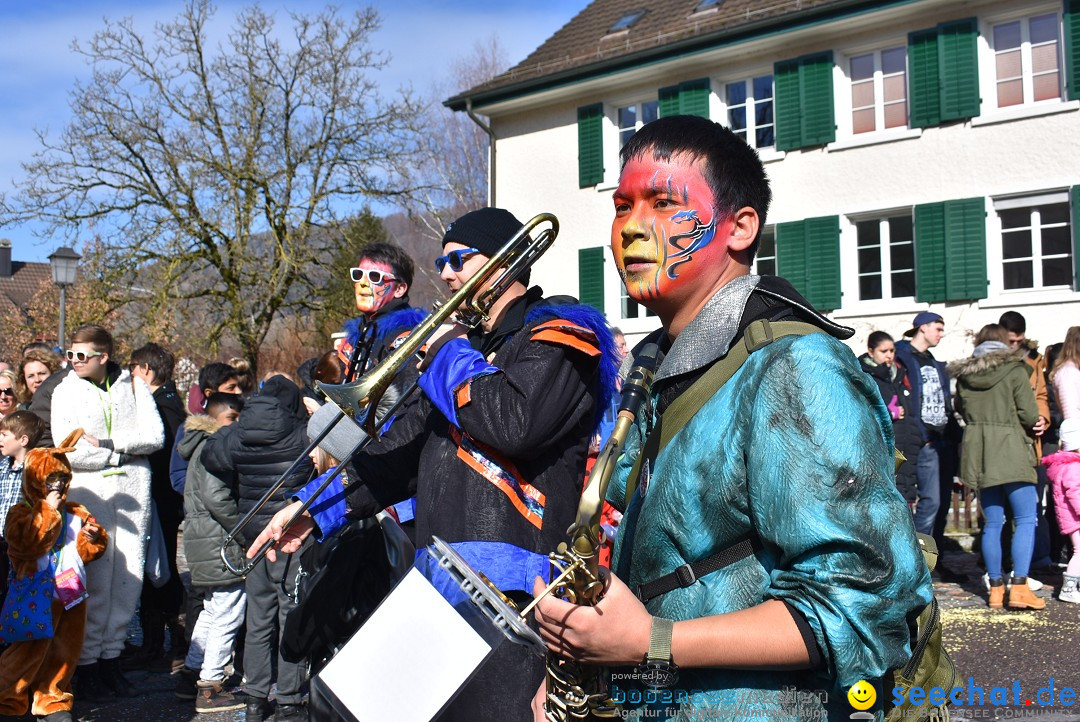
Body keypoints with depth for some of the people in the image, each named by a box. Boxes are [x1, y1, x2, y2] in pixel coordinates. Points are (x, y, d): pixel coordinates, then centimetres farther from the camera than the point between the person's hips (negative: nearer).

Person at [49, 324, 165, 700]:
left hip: (134, 487, 2)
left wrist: (108, 442, -12)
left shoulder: (133, 386, 8)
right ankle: (86, 664, 4)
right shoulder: (65, 391, 5)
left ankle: (111, 655, 13)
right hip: (89, 489, -2)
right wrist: (122, 453, -4)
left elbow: (155, 436, -2)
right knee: (95, 578, -6)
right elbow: (69, 452, -6)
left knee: (130, 575, 1)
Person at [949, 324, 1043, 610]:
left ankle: (995, 587, 11)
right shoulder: (1015, 370, -5)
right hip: (1011, 452, -5)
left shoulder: (963, 375, 7)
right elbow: (1029, 416, -7)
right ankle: (1019, 586, -10)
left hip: (978, 454, 5)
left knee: (992, 522, 9)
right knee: (1026, 519, 0)